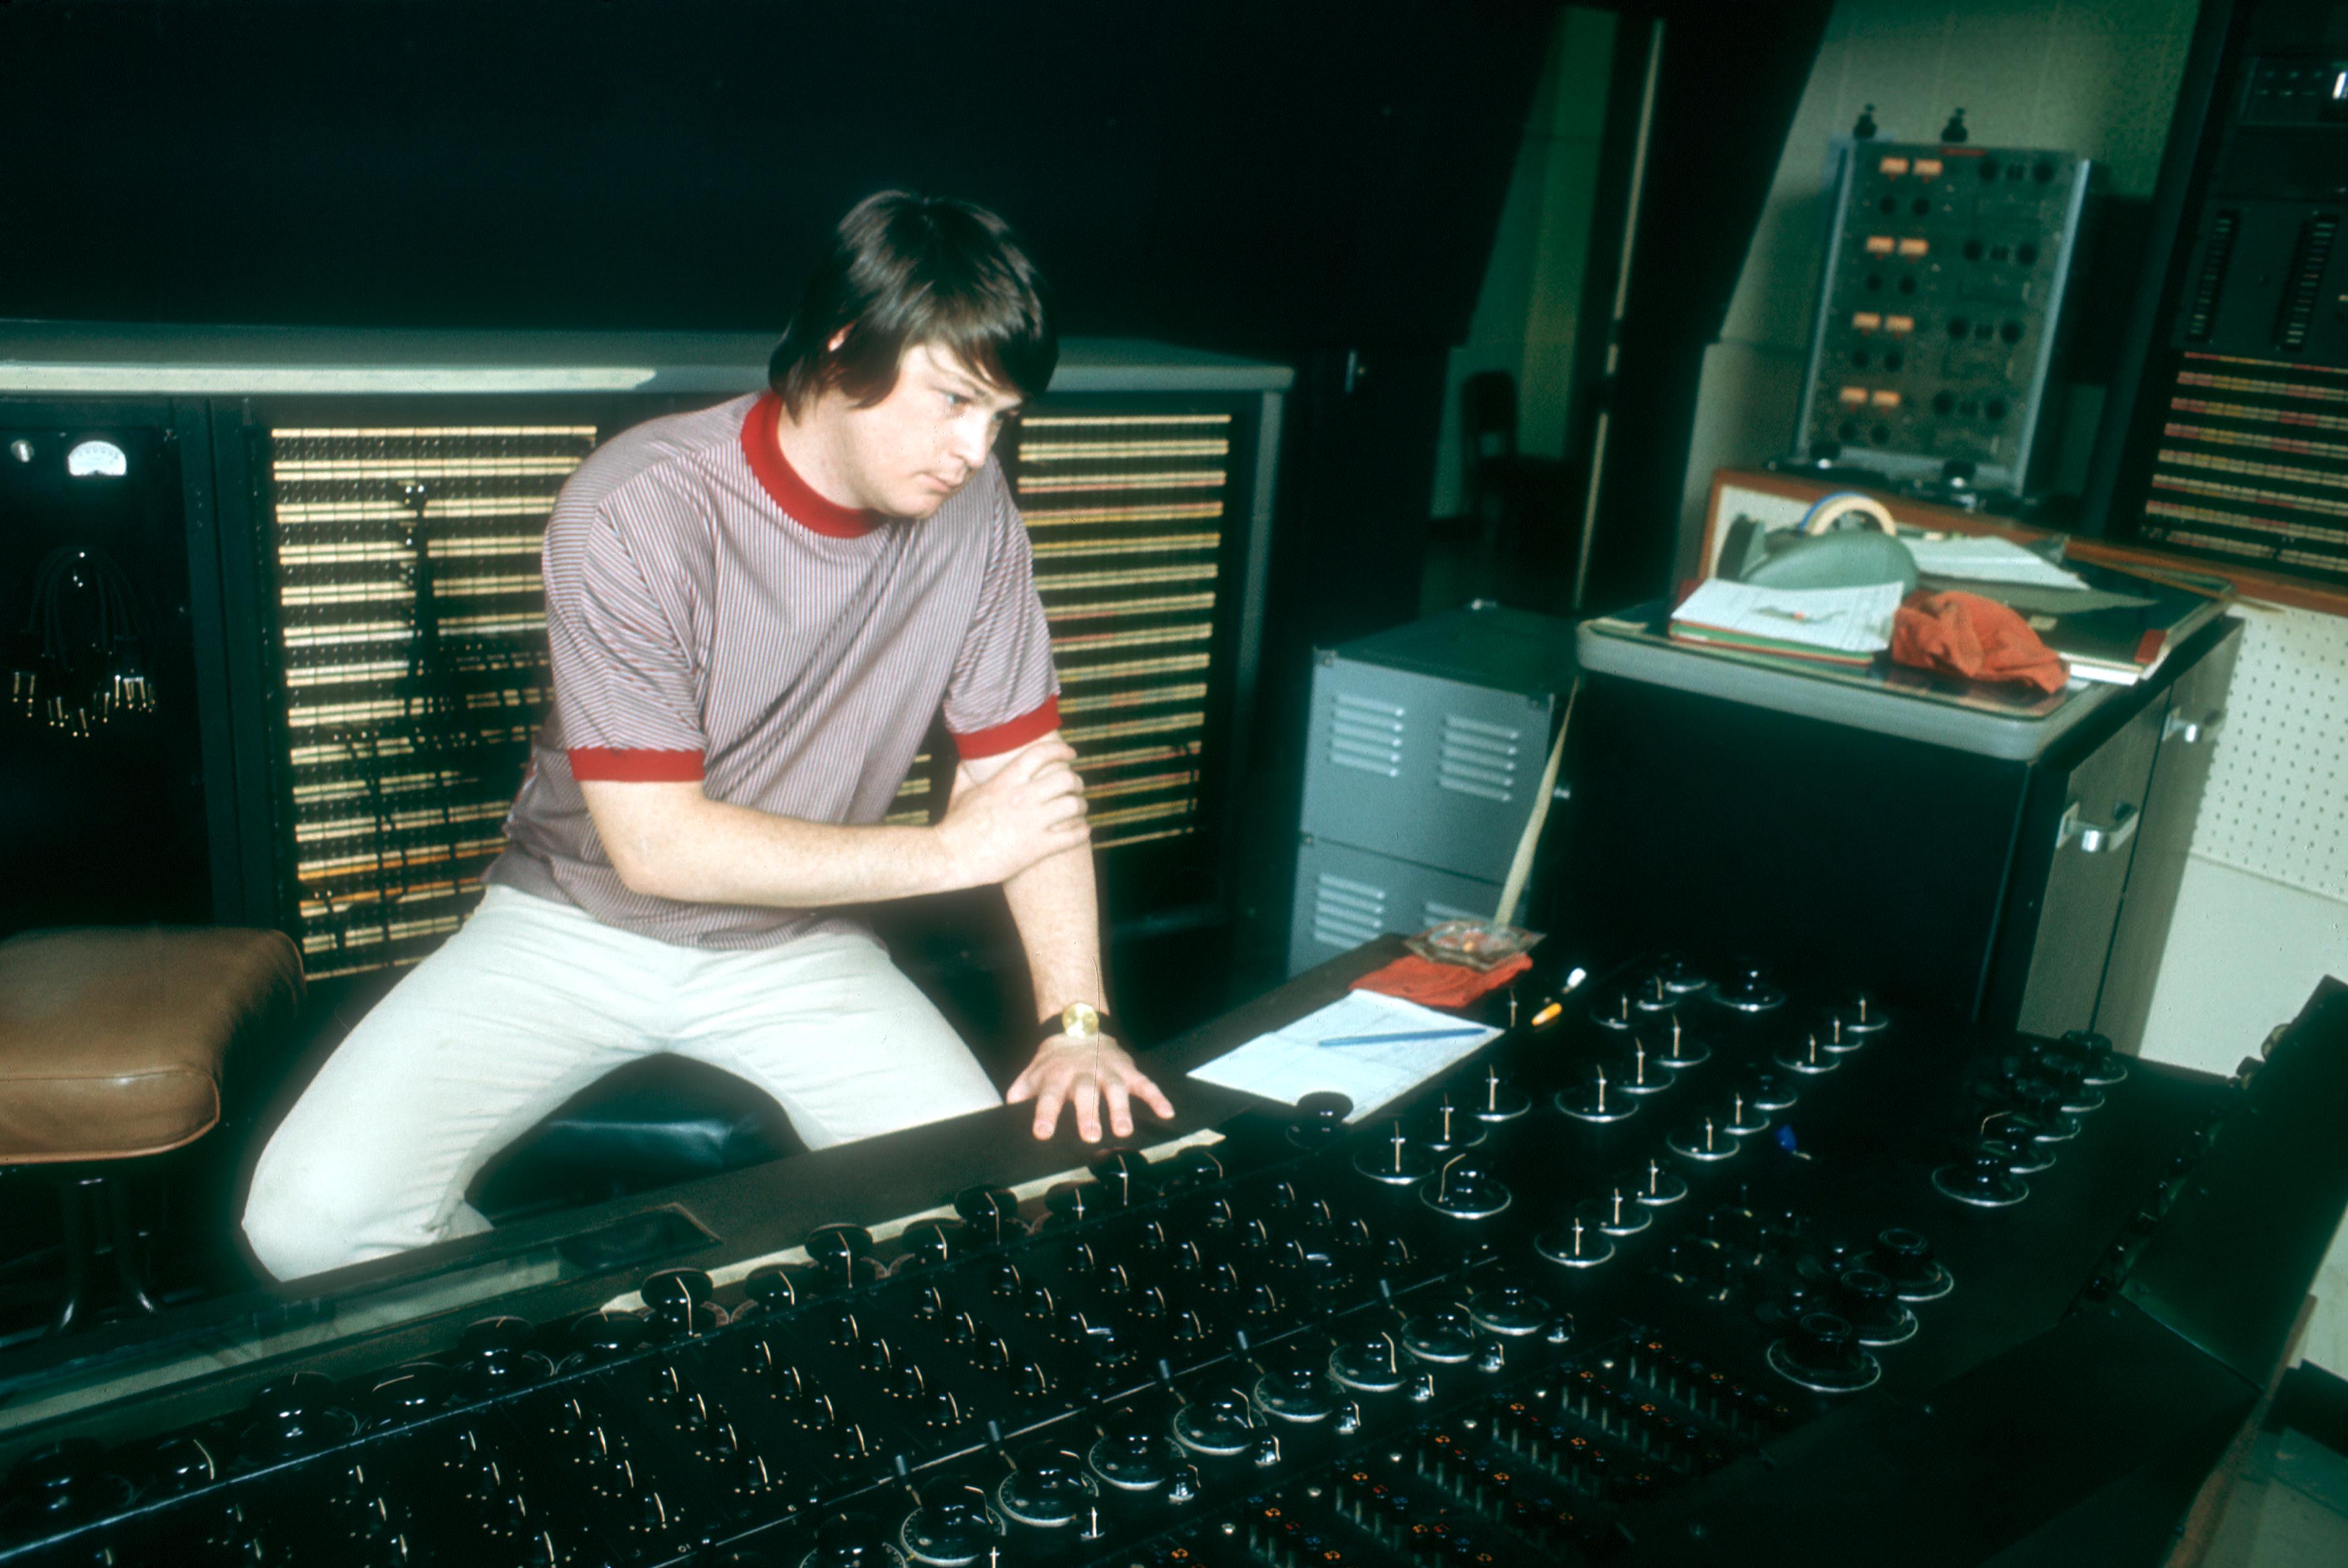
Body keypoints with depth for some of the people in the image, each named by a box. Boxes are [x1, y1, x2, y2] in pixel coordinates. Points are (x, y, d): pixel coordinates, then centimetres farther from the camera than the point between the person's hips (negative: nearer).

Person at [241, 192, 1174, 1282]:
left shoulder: (971, 512, -8)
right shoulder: (636, 513, -22)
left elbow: (1027, 775, -3)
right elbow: (656, 844, -22)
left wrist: (1077, 1021, -15)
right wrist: (948, 850, -19)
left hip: (793, 941, 3)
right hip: (581, 923, -2)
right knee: (316, 1218, -22)